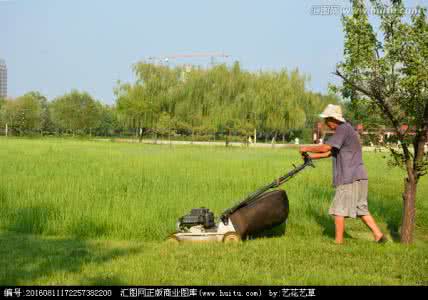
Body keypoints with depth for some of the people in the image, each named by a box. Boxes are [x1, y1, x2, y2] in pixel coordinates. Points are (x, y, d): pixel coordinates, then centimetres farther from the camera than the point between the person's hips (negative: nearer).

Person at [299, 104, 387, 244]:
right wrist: (311, 156, 18)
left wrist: (307, 148, -6)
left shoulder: (343, 129, -13)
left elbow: (325, 148, -20)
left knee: (338, 209, -2)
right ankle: (379, 235, 11)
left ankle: (338, 241, 3)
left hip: (349, 179, -10)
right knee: (361, 209, 14)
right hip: (359, 177, 10)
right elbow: (330, 152, 23)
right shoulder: (345, 129, 19)